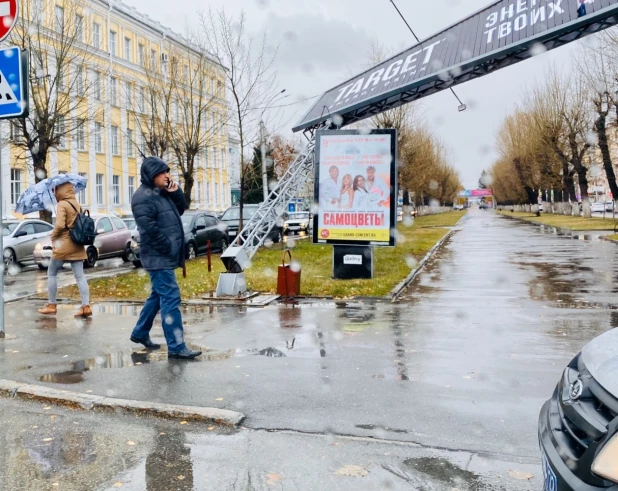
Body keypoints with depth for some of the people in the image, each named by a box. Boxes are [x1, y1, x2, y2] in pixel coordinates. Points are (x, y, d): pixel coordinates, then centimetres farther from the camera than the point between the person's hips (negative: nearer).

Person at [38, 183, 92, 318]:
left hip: (64, 244, -7)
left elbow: (60, 225, -19)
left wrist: (53, 236, -5)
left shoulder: (62, 204, -11)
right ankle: (86, 306, -5)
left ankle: (51, 305, 13)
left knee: (52, 274, 9)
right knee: (80, 276, 2)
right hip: (77, 245, 7)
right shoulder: (76, 204, 12)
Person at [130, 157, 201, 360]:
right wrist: (167, 247, -17)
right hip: (158, 257, -10)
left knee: (158, 295, 19)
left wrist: (176, 193, 3)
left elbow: (180, 211, 20)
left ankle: (140, 333, 34)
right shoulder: (143, 197, -14)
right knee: (171, 298, -11)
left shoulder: (162, 193, 16)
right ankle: (176, 347, -9)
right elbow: (148, 227, -22)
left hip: (165, 256, 10)